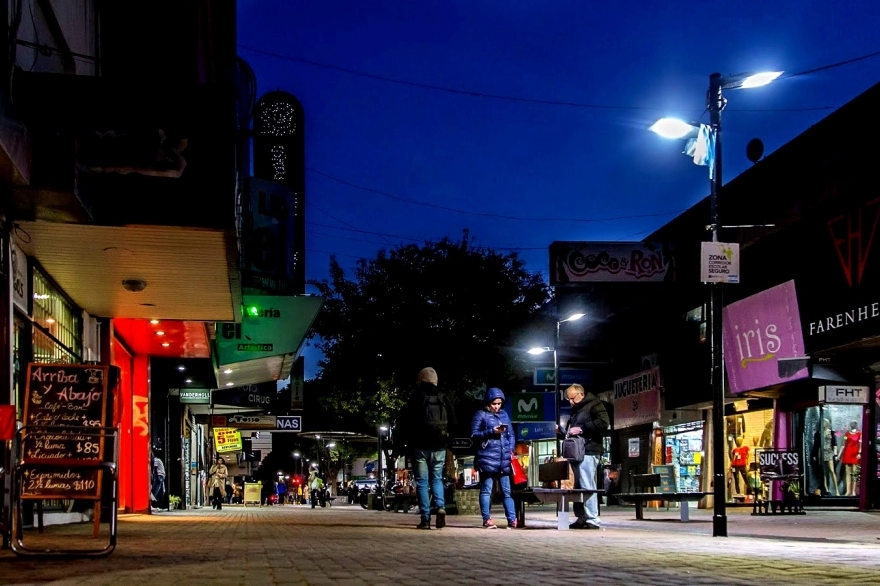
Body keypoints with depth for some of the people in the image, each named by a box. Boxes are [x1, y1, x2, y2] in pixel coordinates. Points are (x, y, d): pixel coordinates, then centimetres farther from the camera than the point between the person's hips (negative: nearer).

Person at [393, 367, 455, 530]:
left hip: (420, 447, -3)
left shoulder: (415, 399, -4)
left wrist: (396, 449, -2)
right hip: (439, 447, 3)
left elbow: (402, 425, -6)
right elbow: (452, 423, 11)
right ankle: (441, 507, -8)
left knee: (422, 482, 2)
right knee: (437, 478, 16)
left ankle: (425, 518, -4)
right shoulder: (443, 399, 7)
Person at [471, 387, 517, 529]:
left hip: (504, 459, 4)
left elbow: (511, 434, 20)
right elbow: (474, 434, -3)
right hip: (487, 458, -4)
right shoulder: (480, 415, 2)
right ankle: (487, 519, 3)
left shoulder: (504, 414, 16)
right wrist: (492, 432, -14)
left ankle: (512, 520, 5)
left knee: (507, 490, 4)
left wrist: (510, 449, 5)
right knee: (486, 490, 0)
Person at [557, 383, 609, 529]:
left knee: (587, 486, -12)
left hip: (588, 452, -9)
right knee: (578, 487, 7)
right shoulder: (575, 410, 24)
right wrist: (561, 433, 13)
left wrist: (582, 429, -17)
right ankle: (581, 519, 9)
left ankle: (593, 520, -12)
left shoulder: (594, 405, -2)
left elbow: (604, 423, -17)